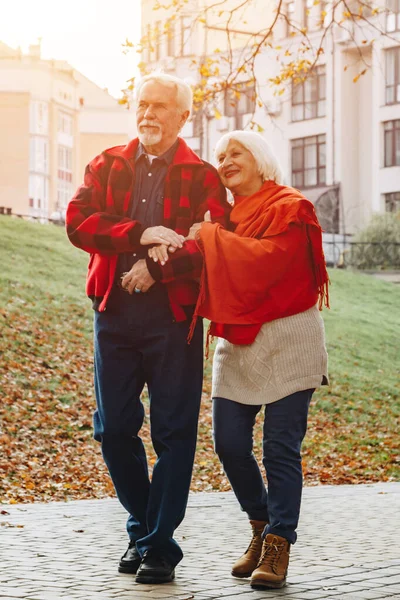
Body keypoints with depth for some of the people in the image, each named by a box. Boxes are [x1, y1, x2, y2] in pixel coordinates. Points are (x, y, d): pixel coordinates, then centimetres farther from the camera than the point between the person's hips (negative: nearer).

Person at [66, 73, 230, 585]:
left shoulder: (202, 177, 4)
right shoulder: (107, 166, 13)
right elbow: (78, 221, -3)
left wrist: (158, 267, -20)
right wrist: (141, 234, -15)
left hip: (173, 315, -3)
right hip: (114, 312, 3)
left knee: (173, 432, -1)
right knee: (113, 428, 6)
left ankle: (160, 545, 7)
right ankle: (143, 528, 24)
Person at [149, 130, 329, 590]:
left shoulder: (289, 208, -6)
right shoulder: (223, 215, 14)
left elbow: (267, 258, -22)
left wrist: (209, 238, -17)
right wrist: (159, 252, -18)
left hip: (285, 341, -6)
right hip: (236, 344, 6)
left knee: (281, 446, -5)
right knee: (229, 442, 2)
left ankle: (278, 543, 4)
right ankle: (262, 526, 23)